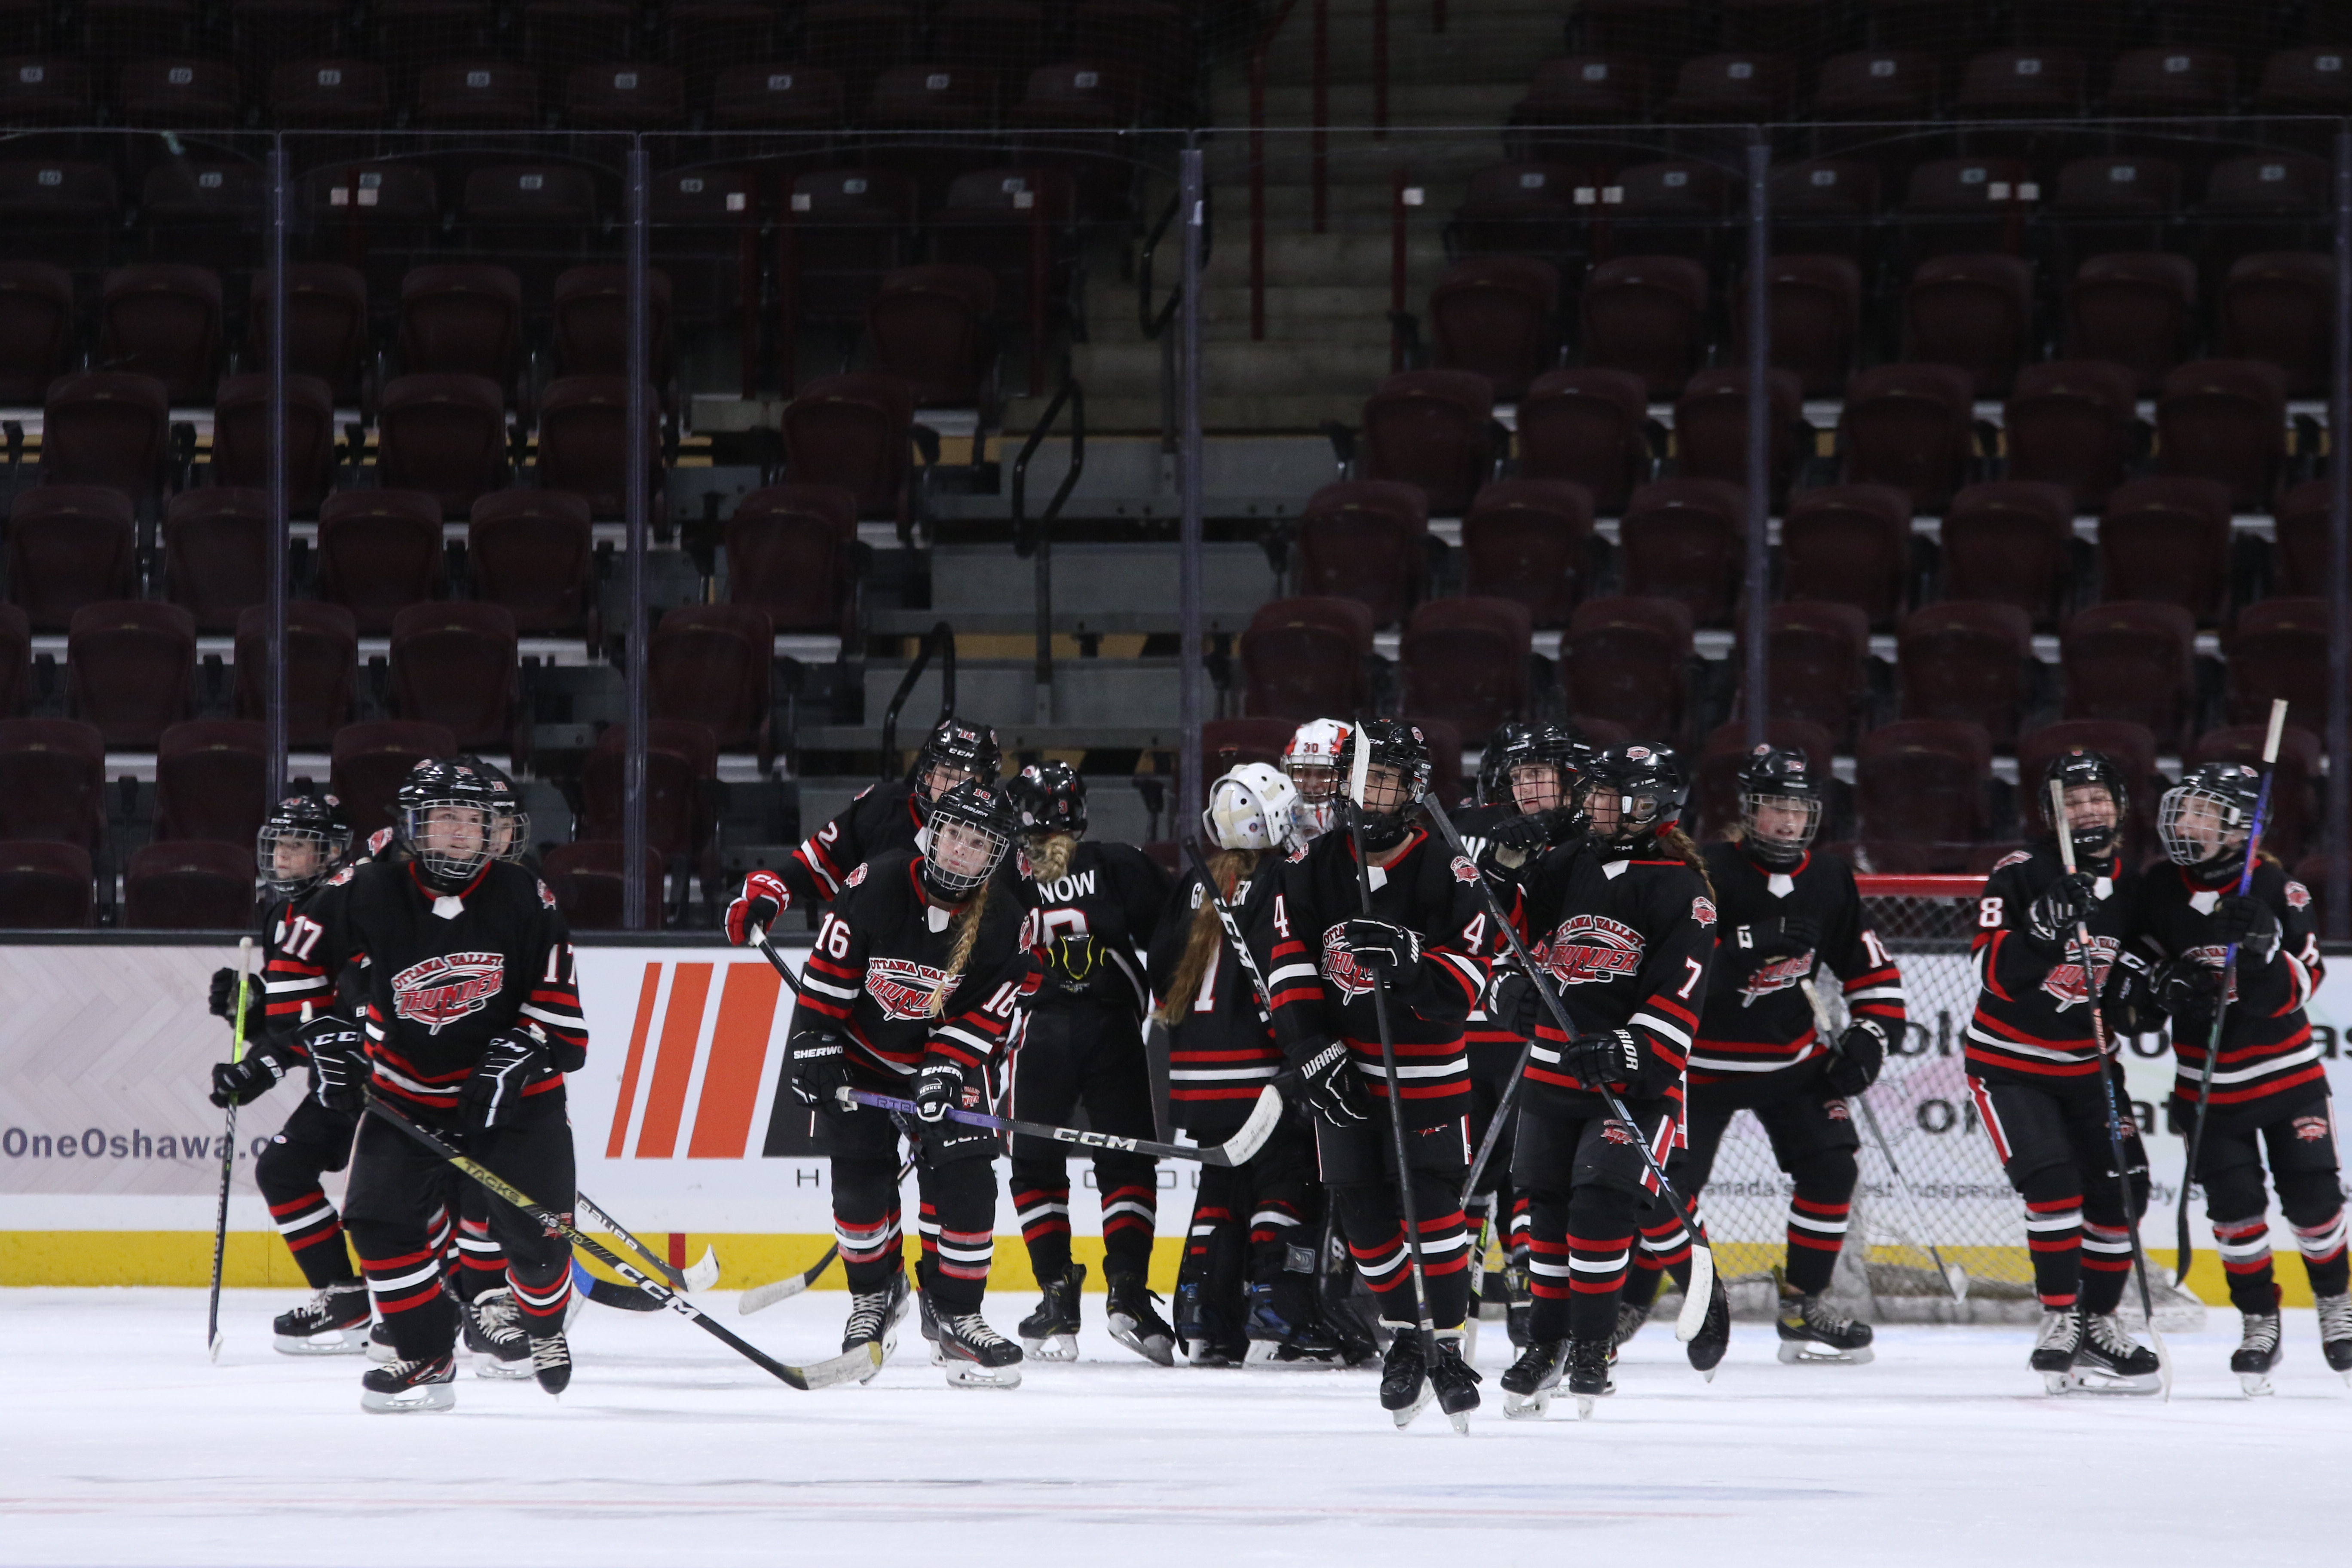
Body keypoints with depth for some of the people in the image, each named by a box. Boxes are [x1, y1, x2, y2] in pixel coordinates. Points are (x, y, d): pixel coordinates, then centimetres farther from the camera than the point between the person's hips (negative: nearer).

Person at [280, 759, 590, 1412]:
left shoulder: (523, 898, -8)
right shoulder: (371, 893, -9)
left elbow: (557, 998, -6)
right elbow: (299, 966, 4)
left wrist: (517, 1054, -20)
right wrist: (326, 1037, -3)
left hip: (513, 1092, -1)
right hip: (407, 1095, 1)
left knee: (533, 1232, -2)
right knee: (380, 1217, -16)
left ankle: (544, 1326, 32)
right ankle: (426, 1356, -3)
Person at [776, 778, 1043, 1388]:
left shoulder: (1008, 922, -15)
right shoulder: (876, 886, -19)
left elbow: (991, 1013, -13)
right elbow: (828, 970, -12)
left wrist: (947, 1069, -23)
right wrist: (814, 1043, -14)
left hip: (952, 1056, 0)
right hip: (863, 1051, 0)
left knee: (963, 1177, -13)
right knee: (860, 1177, -3)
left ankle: (953, 1312, -4)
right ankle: (874, 1292, 20)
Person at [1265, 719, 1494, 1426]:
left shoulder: (1448, 873, -9)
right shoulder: (1311, 867, 0)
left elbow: (1467, 978, -11)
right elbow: (1290, 969, -1)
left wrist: (1409, 966, -31)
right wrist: (1314, 1052, -11)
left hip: (1426, 1065, -3)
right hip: (1341, 1063, 3)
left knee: (1431, 1202, -12)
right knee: (1362, 1208, 4)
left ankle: (1445, 1347, -5)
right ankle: (1404, 1336, 20)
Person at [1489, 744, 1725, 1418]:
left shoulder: (1680, 889, -6)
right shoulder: (1565, 868, 11)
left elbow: (1679, 996, -13)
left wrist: (1627, 1052, -23)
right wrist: (1510, 986, -1)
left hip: (1639, 1076, -6)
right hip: (1555, 1065, 6)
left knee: (1603, 1200, -15)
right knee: (1550, 1203, 7)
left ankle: (1590, 1349, -9)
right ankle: (1547, 1342, 18)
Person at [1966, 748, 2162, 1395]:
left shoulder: (2132, 889, 3)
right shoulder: (2021, 874, -13)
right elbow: (1994, 970, -24)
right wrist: (2047, 936, -39)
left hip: (2087, 1064, 6)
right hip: (2010, 1063, -6)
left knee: (2120, 1189, 1)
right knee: (2053, 1183, -20)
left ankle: (2097, 1319, 16)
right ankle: (2059, 1319, -11)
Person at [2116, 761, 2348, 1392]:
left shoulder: (2276, 889, -10)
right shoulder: (2158, 893, -1)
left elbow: (2300, 987, -12)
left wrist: (2265, 950, -32)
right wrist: (2164, 984, -10)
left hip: (2287, 1073, -2)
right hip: (2208, 1078, 2)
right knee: (2234, 1207, -3)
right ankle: (2259, 1324, 11)